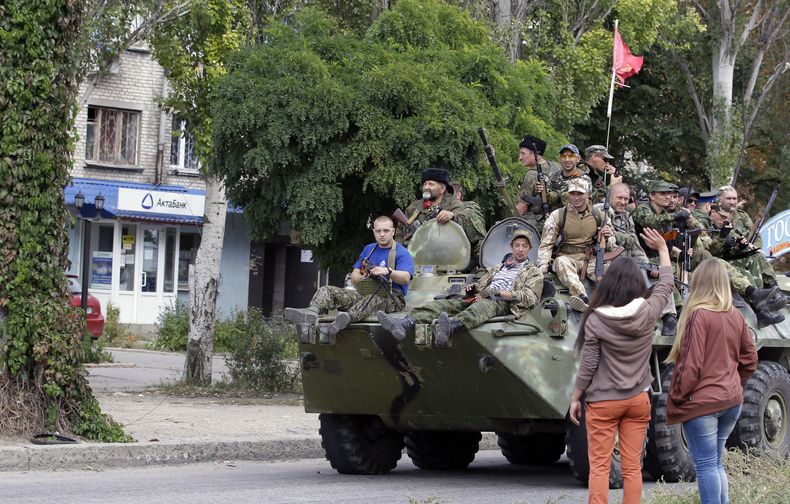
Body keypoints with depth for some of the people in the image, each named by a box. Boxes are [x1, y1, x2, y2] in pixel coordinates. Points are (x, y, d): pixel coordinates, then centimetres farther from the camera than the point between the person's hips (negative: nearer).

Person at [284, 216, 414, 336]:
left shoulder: (402, 253, 2)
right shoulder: (368, 249, 20)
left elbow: (405, 278, -15)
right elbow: (354, 276, 16)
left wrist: (388, 271, -34)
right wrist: (361, 279, -9)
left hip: (391, 297, -6)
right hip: (364, 293, 6)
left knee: (372, 300, -43)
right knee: (326, 291, -11)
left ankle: (345, 318, -73)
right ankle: (312, 311, -46)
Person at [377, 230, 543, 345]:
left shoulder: (534, 273, 17)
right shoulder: (497, 268, 37)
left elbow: (530, 298, 0)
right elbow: (480, 286, 33)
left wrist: (498, 291, -9)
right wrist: (472, 288, 7)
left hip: (502, 303, -6)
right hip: (479, 299, 6)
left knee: (483, 306, -42)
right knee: (445, 304, -20)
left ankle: (451, 326, -75)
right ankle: (406, 323, -46)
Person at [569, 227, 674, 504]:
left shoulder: (596, 320, -13)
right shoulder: (647, 312, -7)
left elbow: (588, 365, -8)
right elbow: (666, 284, 12)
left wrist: (575, 398, 4)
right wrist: (663, 249, 25)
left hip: (603, 402, -3)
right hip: (638, 399, 3)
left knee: (599, 467, 1)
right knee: (632, 467, 6)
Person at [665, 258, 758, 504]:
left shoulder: (699, 314, -16)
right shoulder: (736, 316, 4)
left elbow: (691, 364, -17)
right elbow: (750, 359, 11)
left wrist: (677, 397, -6)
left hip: (702, 401, -7)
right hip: (732, 400, 7)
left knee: (706, 465, -3)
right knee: (715, 463, 17)